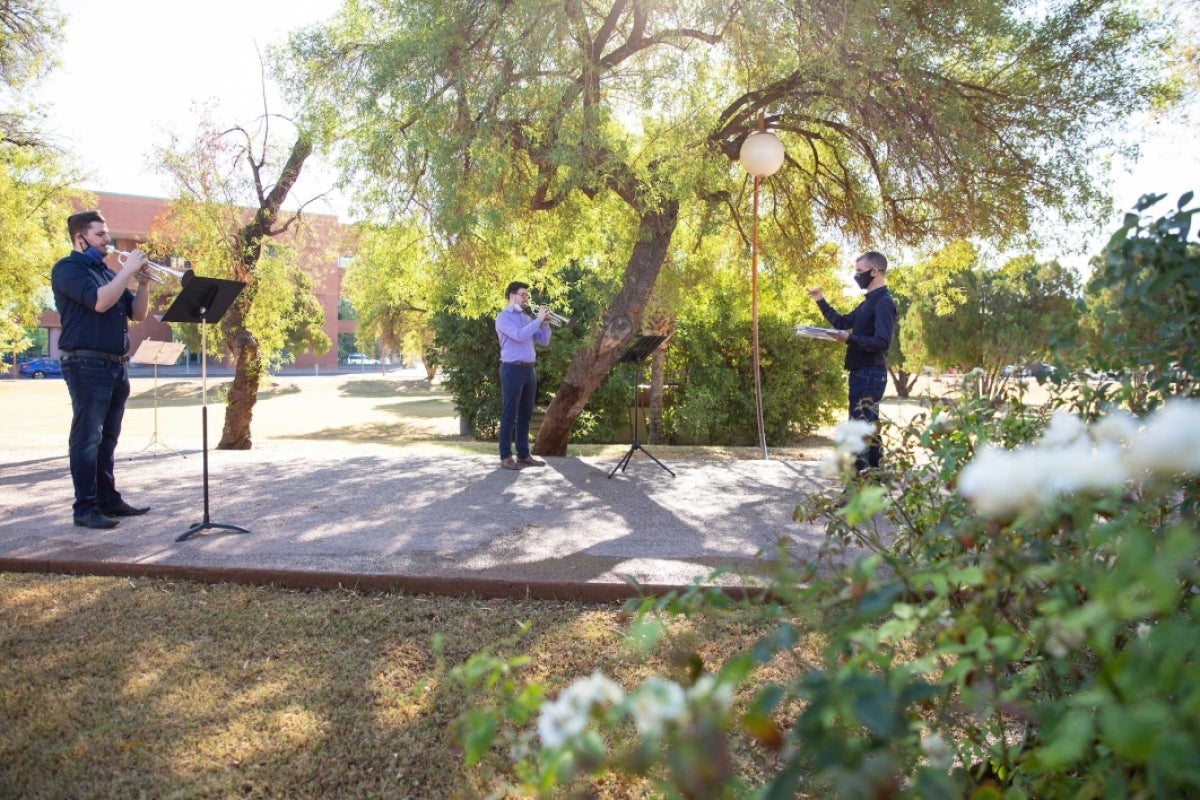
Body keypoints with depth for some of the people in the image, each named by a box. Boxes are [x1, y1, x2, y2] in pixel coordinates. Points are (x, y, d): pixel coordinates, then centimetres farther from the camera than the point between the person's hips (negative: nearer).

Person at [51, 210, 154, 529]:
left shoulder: (107, 272, 19)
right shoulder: (67, 269, -4)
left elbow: (137, 314, 15)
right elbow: (99, 302, -20)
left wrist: (142, 283, -1)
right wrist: (128, 270, -14)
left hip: (117, 364, 8)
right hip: (87, 364, -8)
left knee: (107, 438, 12)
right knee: (87, 438, -6)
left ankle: (108, 499, 19)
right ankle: (85, 507, -3)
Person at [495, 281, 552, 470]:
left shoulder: (526, 318, 17)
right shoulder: (503, 317, -6)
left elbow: (543, 341, 15)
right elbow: (519, 335, -23)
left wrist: (545, 322, 0)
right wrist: (538, 320, -15)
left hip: (529, 370, 8)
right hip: (512, 369, -8)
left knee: (525, 415, 10)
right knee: (509, 415, -4)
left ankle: (523, 454, 17)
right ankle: (506, 457, 0)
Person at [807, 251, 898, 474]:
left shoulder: (883, 302, -14)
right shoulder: (870, 301, 17)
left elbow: (881, 342, -23)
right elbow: (843, 322, 25)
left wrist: (850, 339, -29)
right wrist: (821, 301, 20)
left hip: (870, 373, -10)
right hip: (863, 372, 10)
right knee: (868, 425, 15)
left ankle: (860, 476, -9)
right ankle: (873, 473, 23)